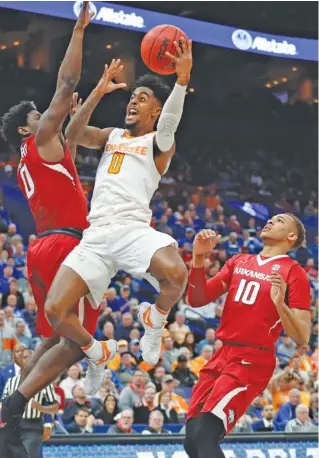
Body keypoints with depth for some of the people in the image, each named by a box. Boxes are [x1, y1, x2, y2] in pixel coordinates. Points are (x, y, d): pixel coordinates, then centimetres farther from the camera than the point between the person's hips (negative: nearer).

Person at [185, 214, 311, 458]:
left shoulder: (293, 273, -2)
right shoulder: (239, 261, 16)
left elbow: (302, 338, -8)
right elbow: (198, 299, 10)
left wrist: (280, 304, -25)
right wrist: (199, 257, -4)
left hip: (253, 361, -7)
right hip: (222, 355, 7)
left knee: (204, 436, -21)